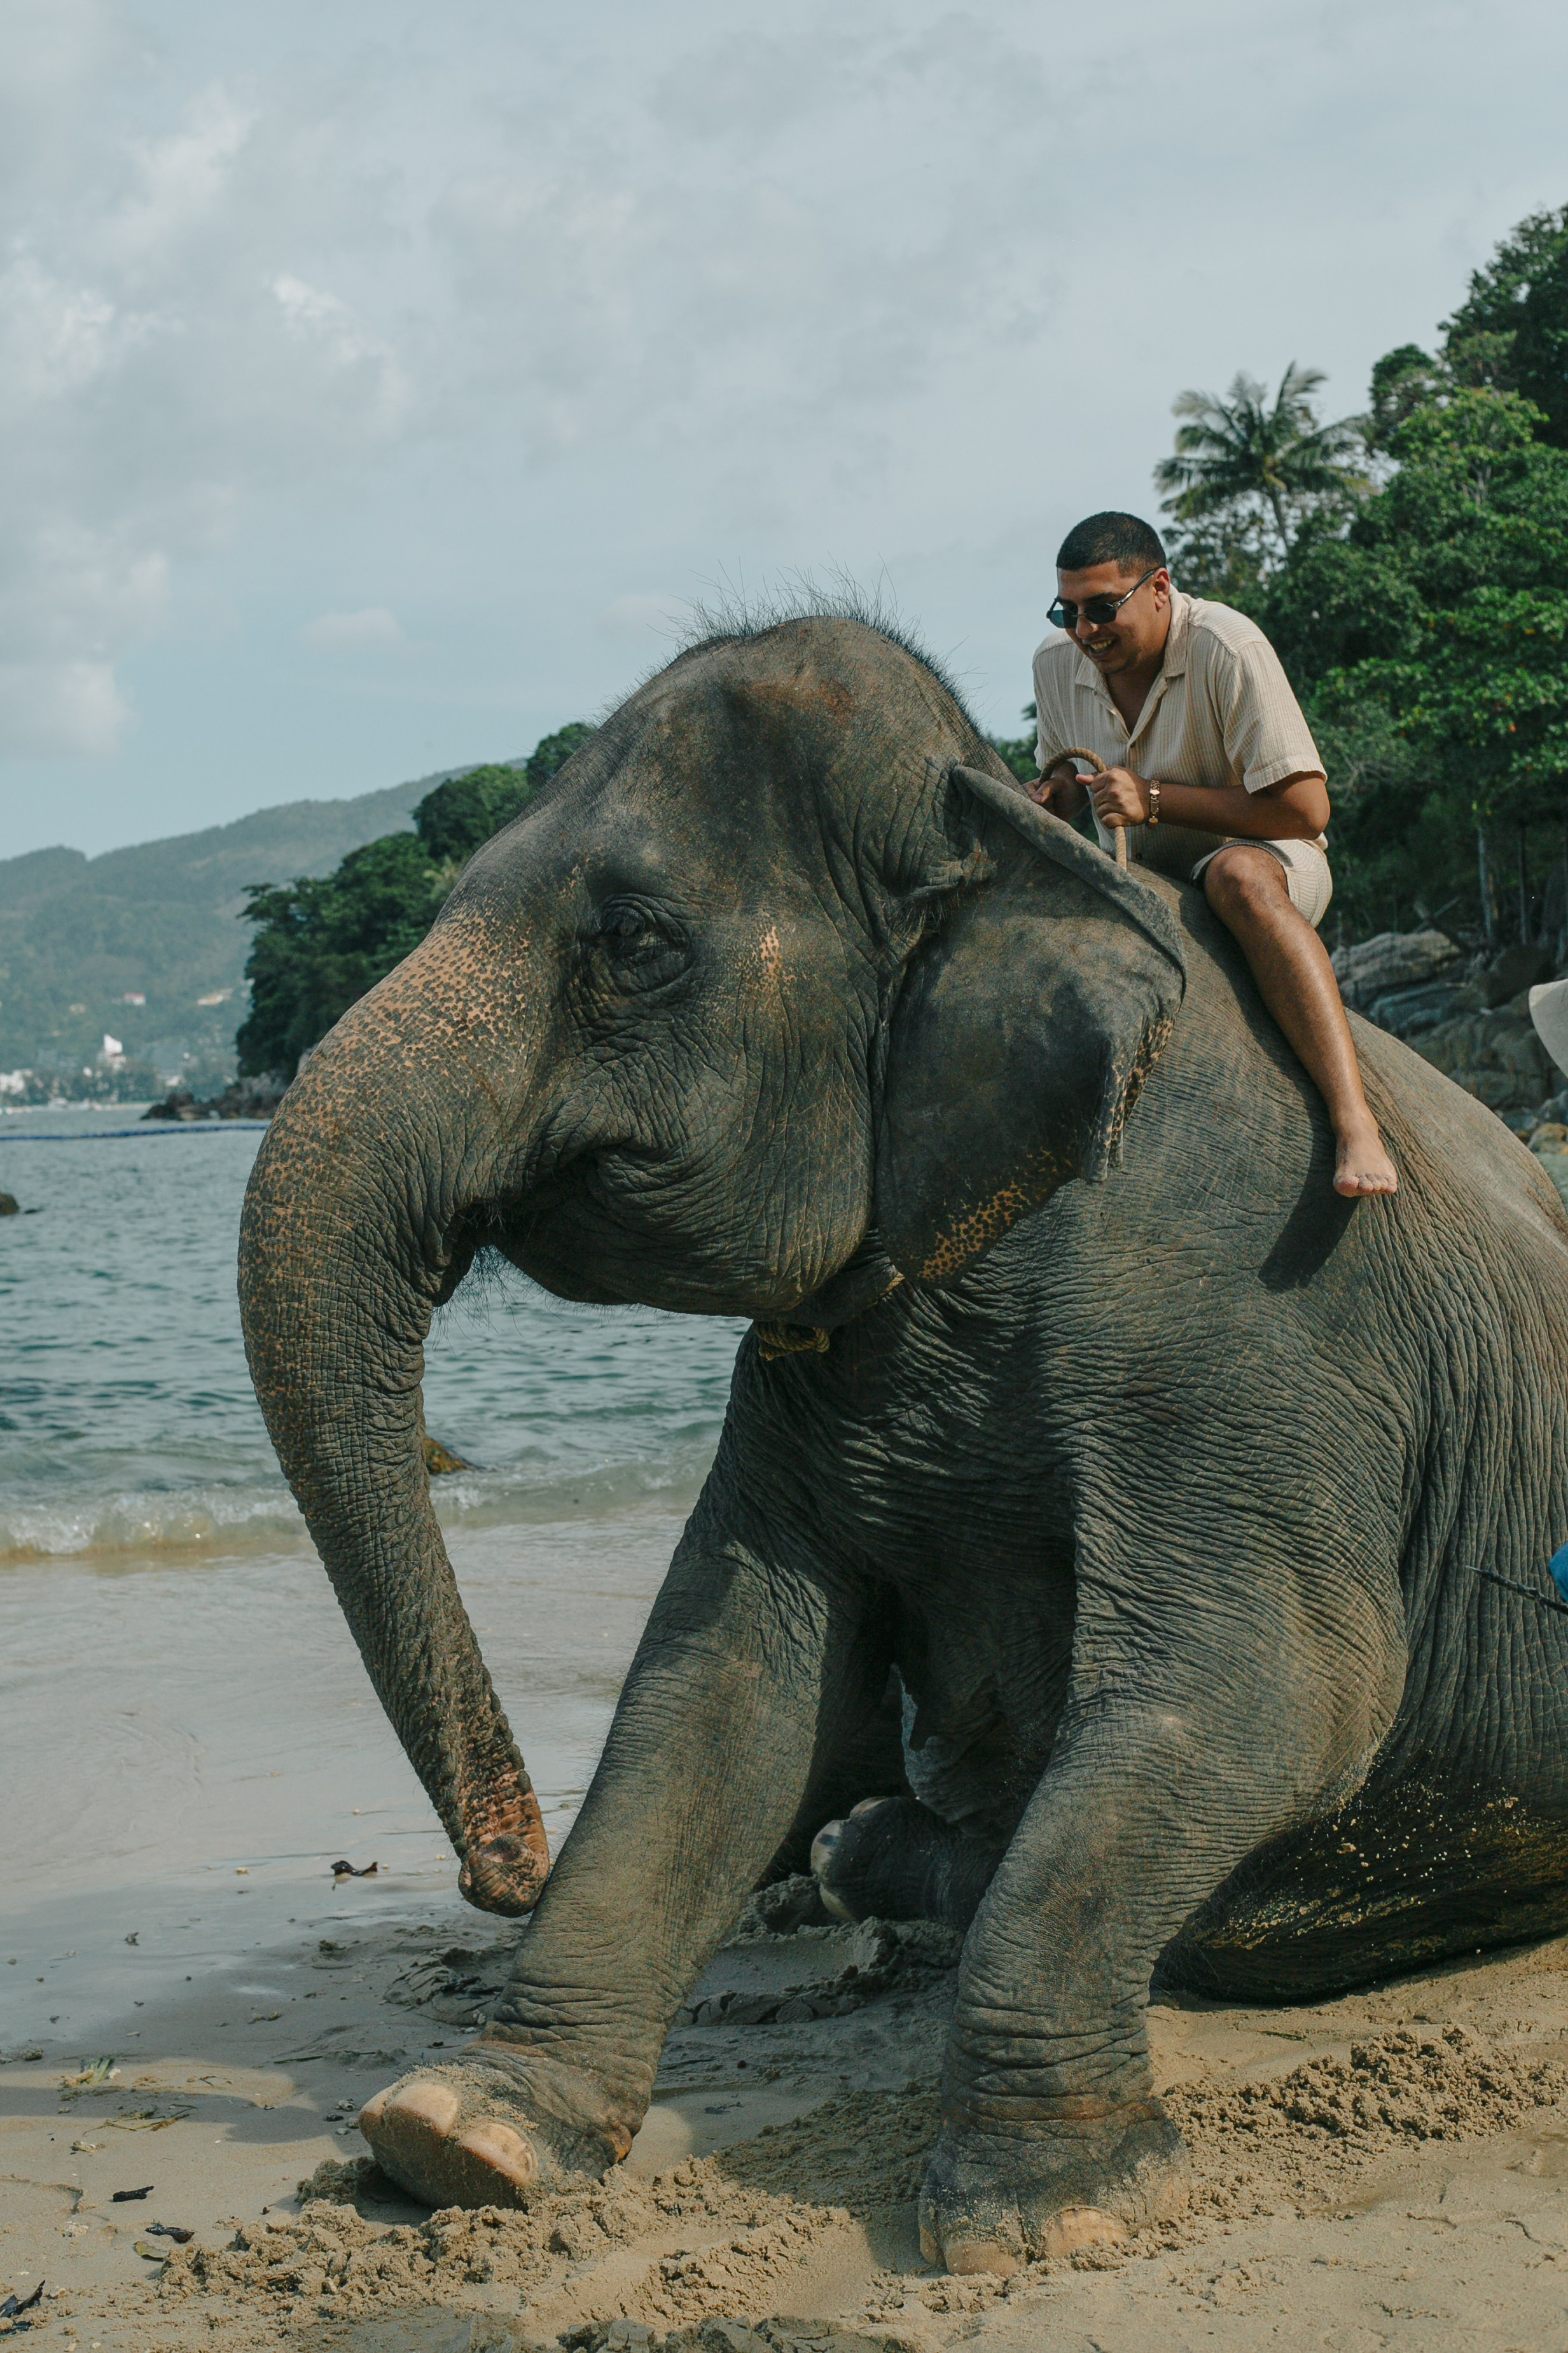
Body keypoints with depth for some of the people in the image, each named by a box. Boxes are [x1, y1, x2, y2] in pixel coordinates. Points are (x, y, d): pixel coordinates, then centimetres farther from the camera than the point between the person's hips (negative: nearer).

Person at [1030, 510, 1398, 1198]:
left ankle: (1354, 1123, -54)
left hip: (1268, 862, -6)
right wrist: (1054, 794, -8)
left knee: (1239, 874, -41)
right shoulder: (1057, 664, -1)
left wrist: (1154, 800, -24)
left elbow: (1304, 809, -23)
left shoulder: (1227, 648, -20)